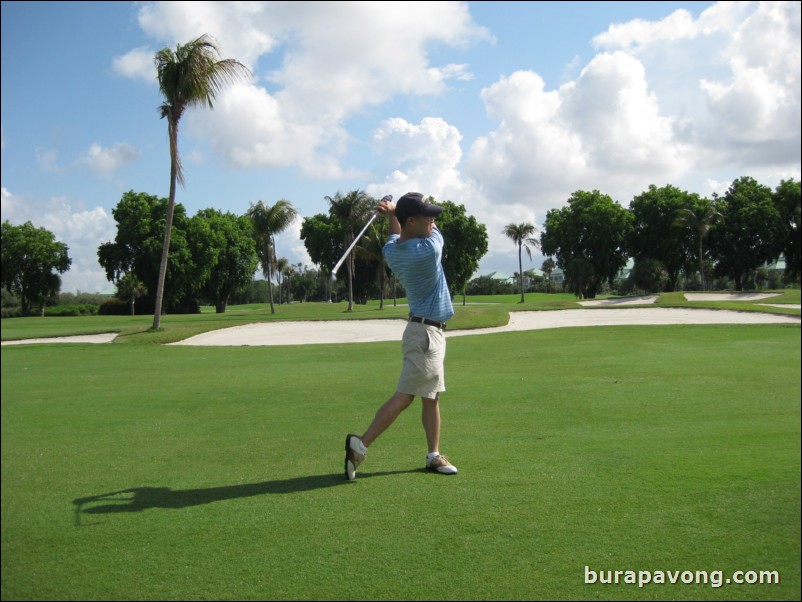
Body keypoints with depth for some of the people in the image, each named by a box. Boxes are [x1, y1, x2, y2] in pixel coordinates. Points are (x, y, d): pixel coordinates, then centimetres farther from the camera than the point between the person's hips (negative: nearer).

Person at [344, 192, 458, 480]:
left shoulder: (391, 251, 0)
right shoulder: (430, 249, -21)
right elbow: (434, 229, 3)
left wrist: (393, 213, 18)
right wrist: (393, 210, 10)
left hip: (430, 331, 9)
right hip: (426, 333, -9)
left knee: (432, 396, 12)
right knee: (404, 396, -7)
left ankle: (434, 455, 18)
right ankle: (361, 444, -6)